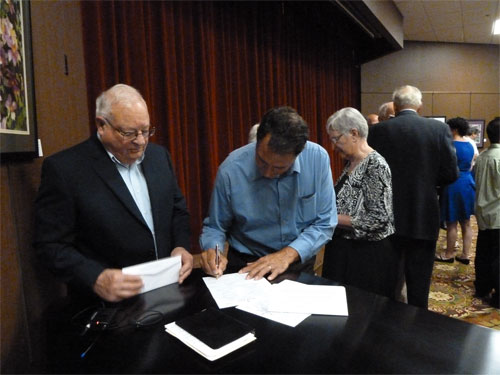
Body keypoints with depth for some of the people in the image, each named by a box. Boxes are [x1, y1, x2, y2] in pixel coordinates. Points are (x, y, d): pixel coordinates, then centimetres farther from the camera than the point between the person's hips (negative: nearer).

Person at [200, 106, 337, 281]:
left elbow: (324, 223, -6)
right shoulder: (231, 170, -16)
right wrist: (211, 251, -20)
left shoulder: (318, 158, -13)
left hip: (300, 264, 2)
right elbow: (214, 227, -2)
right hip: (246, 266, -1)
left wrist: (288, 254, -17)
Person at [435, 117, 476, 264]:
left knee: (451, 223, 2)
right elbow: (469, 166, 16)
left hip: (454, 185, -8)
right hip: (468, 184, 8)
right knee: (466, 223, 12)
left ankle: (449, 255, 13)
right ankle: (465, 255, 18)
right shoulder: (470, 145, 9)